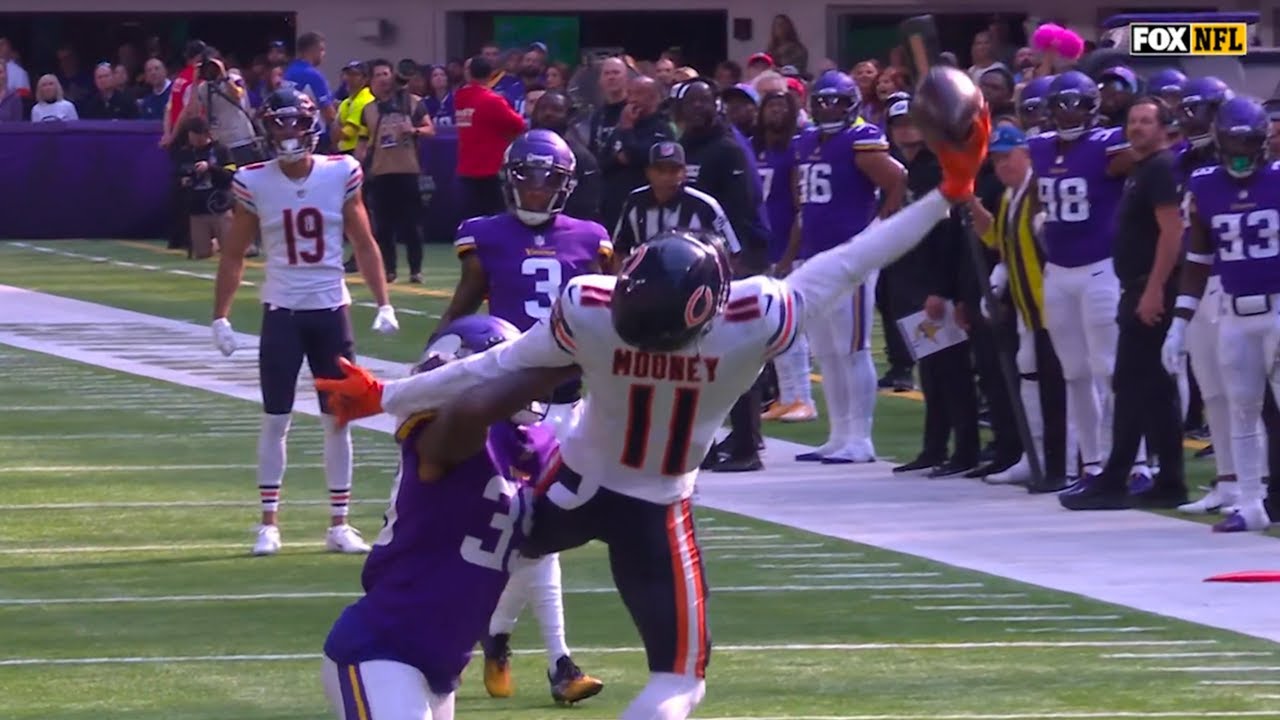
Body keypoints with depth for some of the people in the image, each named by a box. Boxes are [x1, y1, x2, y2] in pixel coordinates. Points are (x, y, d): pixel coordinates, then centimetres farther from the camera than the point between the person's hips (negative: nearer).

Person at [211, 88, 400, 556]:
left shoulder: (341, 175, -3)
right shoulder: (254, 183, -5)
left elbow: (364, 244, 5)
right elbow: (234, 255, 2)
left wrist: (383, 305, -1)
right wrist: (220, 316, -2)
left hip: (331, 310, 1)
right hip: (282, 312, -1)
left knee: (338, 420, 4)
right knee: (275, 420, 1)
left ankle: (339, 525, 11)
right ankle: (268, 524, 7)